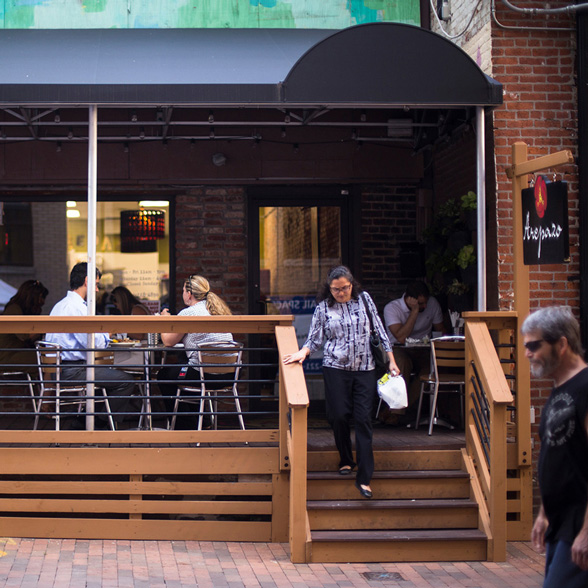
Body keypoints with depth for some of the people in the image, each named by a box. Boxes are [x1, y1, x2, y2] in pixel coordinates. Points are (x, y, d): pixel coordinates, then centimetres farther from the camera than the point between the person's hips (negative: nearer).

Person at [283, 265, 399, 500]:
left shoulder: (364, 299, 4)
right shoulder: (323, 307, 2)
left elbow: (379, 329, 8)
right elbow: (315, 338, 4)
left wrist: (391, 361, 7)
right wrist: (302, 353, -17)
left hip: (364, 368, 0)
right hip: (335, 368, 0)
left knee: (363, 418, -6)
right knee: (339, 415, -1)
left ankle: (364, 478, -5)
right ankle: (346, 460, 27)